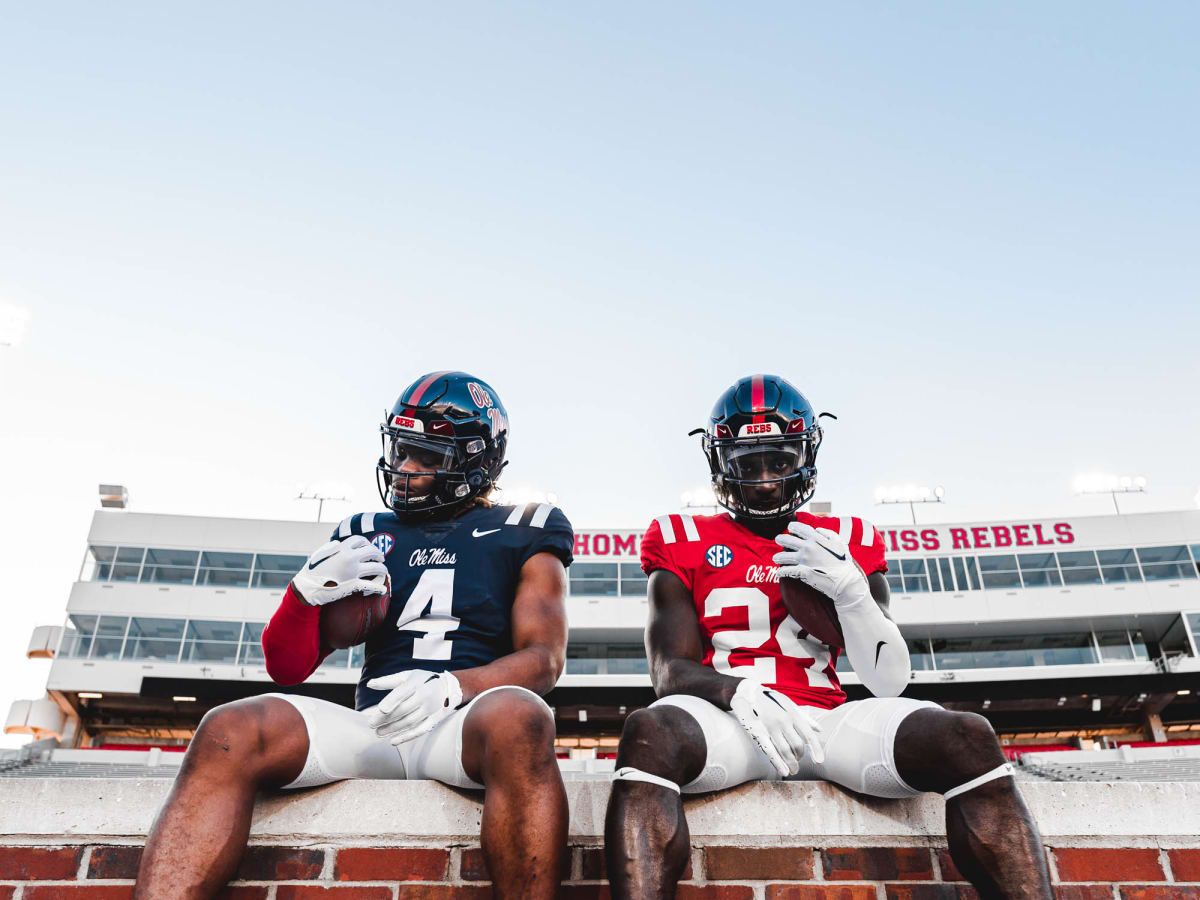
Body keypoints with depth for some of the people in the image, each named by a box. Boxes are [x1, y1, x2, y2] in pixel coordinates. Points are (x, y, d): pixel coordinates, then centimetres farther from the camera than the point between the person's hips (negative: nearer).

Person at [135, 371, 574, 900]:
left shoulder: (521, 535, 13)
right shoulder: (367, 536, 21)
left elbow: (545, 657, 1)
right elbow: (287, 669, 20)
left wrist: (451, 687, -19)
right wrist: (307, 592, -3)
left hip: (468, 725, -3)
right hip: (374, 727, 3)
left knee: (517, 718, -38)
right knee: (230, 733, -24)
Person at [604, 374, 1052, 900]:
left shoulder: (848, 545, 19)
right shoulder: (686, 546, 13)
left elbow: (889, 682, 12)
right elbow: (671, 670, 3)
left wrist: (849, 590, -7)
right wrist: (738, 692, -20)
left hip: (826, 722, 3)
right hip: (730, 718, -2)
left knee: (967, 737, -26)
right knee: (649, 733, -37)